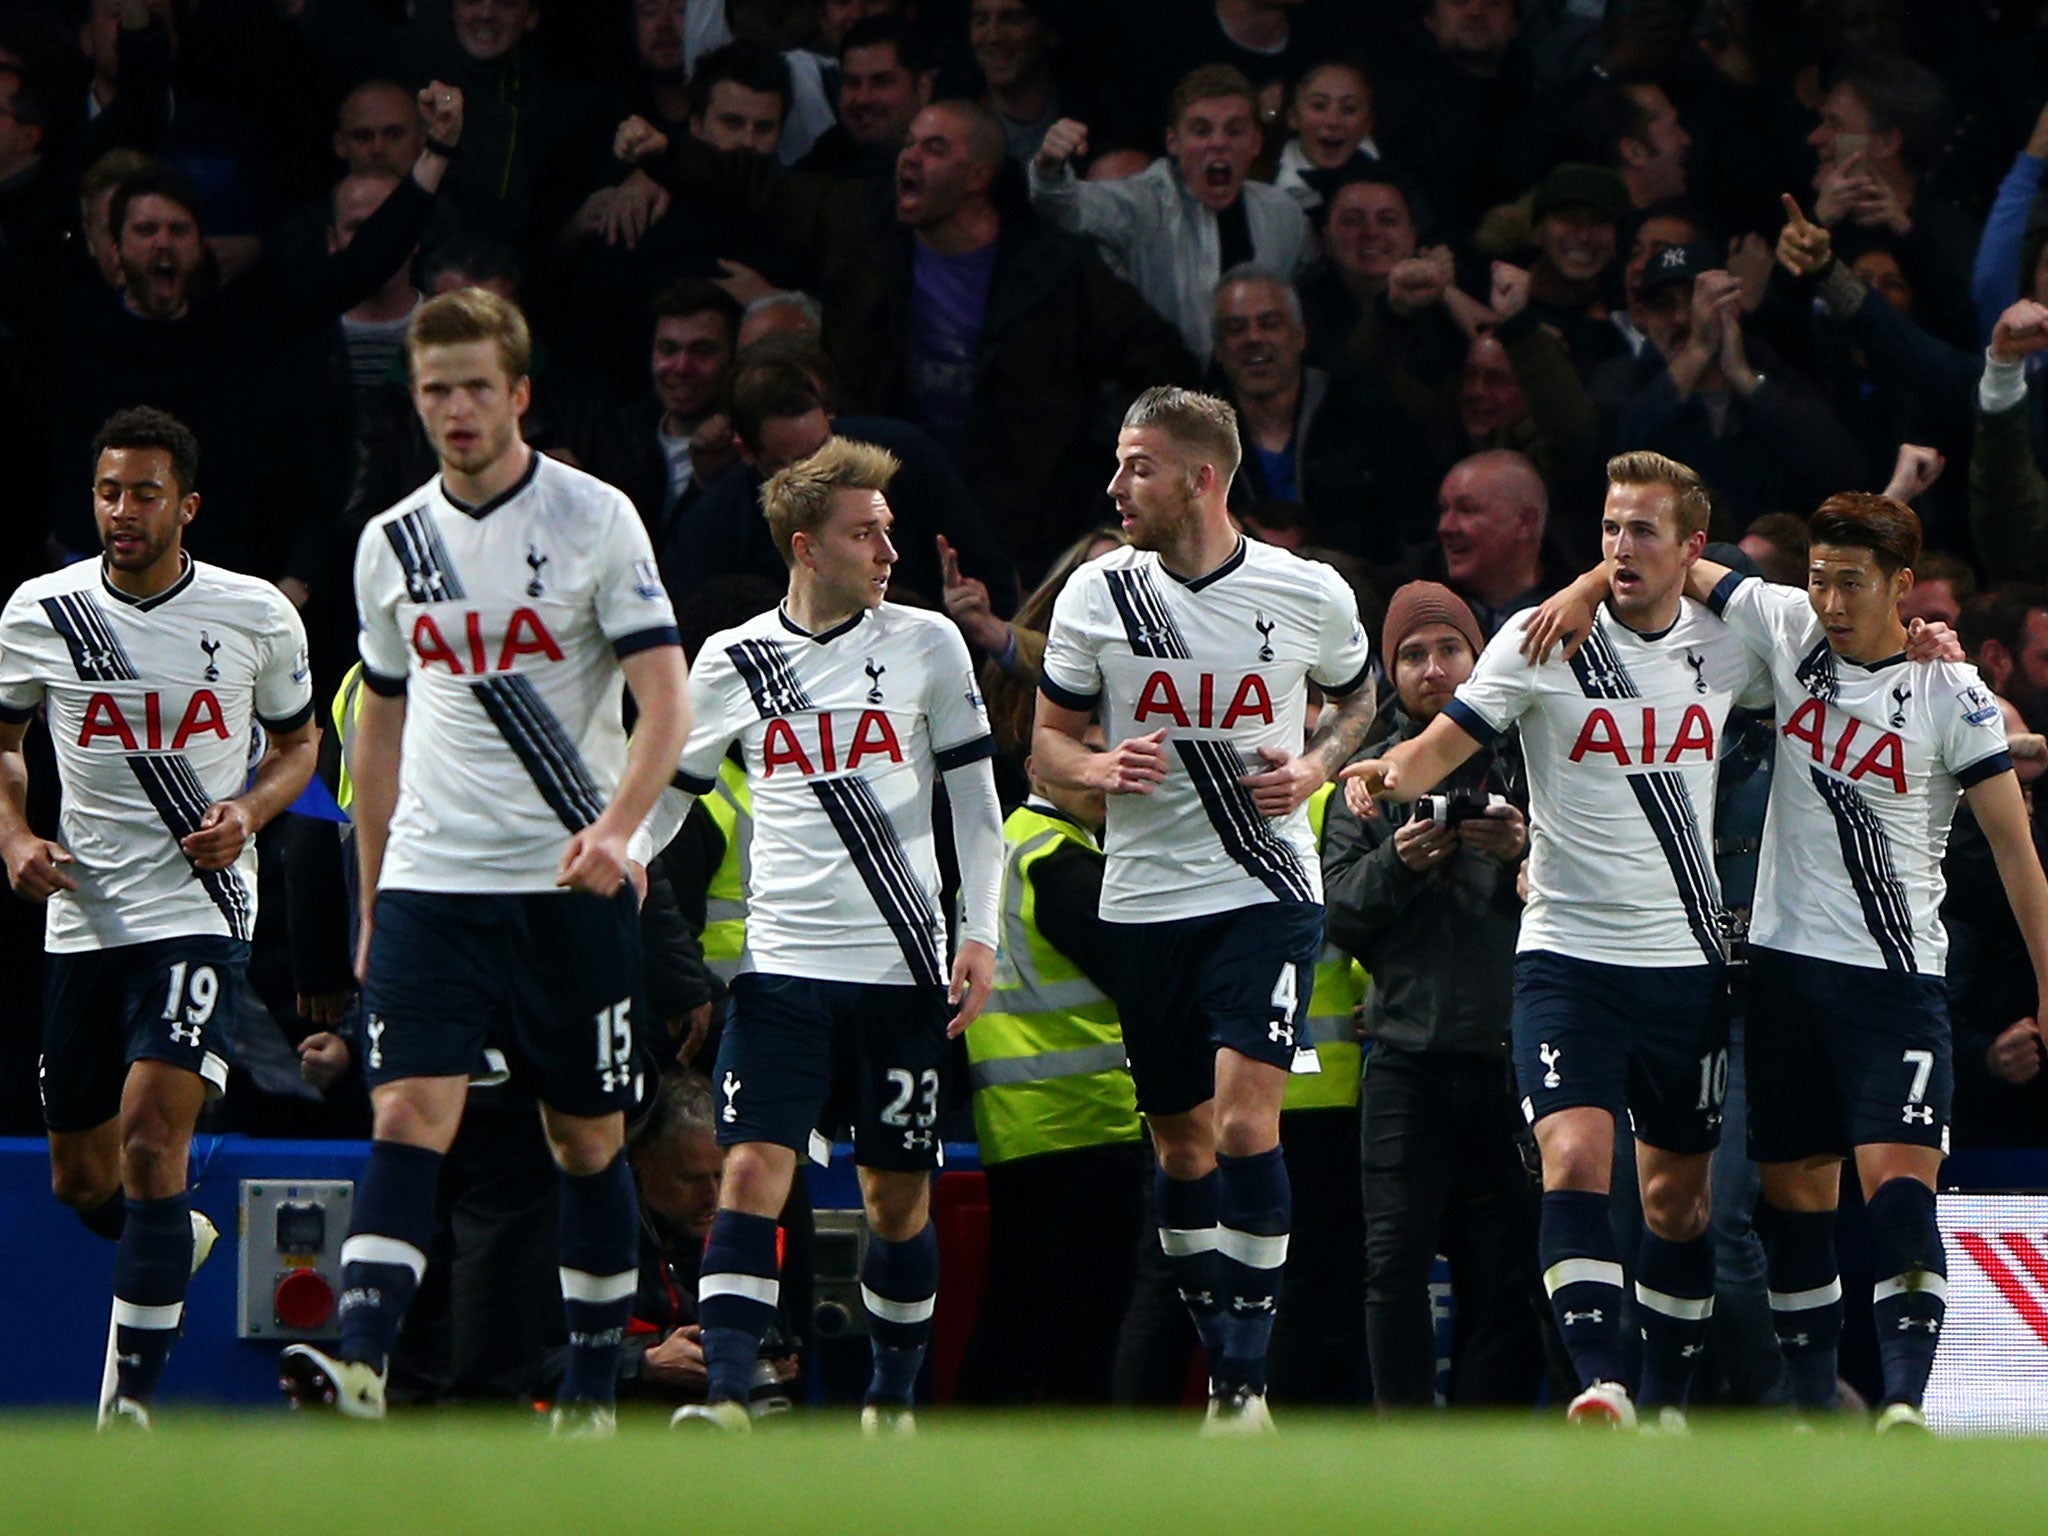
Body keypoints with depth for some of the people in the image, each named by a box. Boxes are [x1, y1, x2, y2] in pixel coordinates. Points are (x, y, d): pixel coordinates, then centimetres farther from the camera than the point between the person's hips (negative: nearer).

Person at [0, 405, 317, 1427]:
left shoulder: (257, 616, -3)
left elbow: (299, 742, 13)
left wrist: (248, 814, -8)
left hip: (199, 911, -3)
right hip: (82, 917, 3)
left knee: (151, 1136, -20)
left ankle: (129, 1400, -14)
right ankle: (177, 1243, 46)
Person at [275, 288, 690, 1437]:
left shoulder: (596, 519, -3)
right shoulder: (394, 544, 10)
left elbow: (666, 702, -9)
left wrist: (616, 827, -26)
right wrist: (371, 898, 19)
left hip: (570, 885, -2)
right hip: (430, 884, 2)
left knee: (587, 1136, 5)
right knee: (410, 1110, -14)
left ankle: (593, 1389, 15)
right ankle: (360, 1360, -26)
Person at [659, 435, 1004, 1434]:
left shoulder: (926, 644, 4)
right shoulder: (733, 662, 5)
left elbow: (975, 799, 8)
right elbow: (665, 796, 15)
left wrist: (980, 935, -1)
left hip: (902, 970, 0)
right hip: (783, 967, 0)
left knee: (899, 1199, 4)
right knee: (750, 1175, -14)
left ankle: (891, 1403, 19)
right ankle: (726, 1396, -20)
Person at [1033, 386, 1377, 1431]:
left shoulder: (1312, 596, -4)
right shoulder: (1098, 594, 0)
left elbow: (1355, 696, 17)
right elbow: (1047, 743, 9)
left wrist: (1317, 766, -4)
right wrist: (1102, 770, -13)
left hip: (1268, 892, -3)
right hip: (1147, 901, 3)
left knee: (1245, 1119, -18)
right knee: (1180, 1143, 9)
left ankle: (1248, 1380, -14)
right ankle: (1221, 1365, 23)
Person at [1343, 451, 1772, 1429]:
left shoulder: (1726, 645, 3)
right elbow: (1441, 746, -7)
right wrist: (1393, 771, -29)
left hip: (1688, 961, 3)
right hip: (1567, 954, -3)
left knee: (1679, 1197, 12)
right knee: (1574, 1160, -22)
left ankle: (1666, 1403, 26)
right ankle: (1598, 1381, -30)